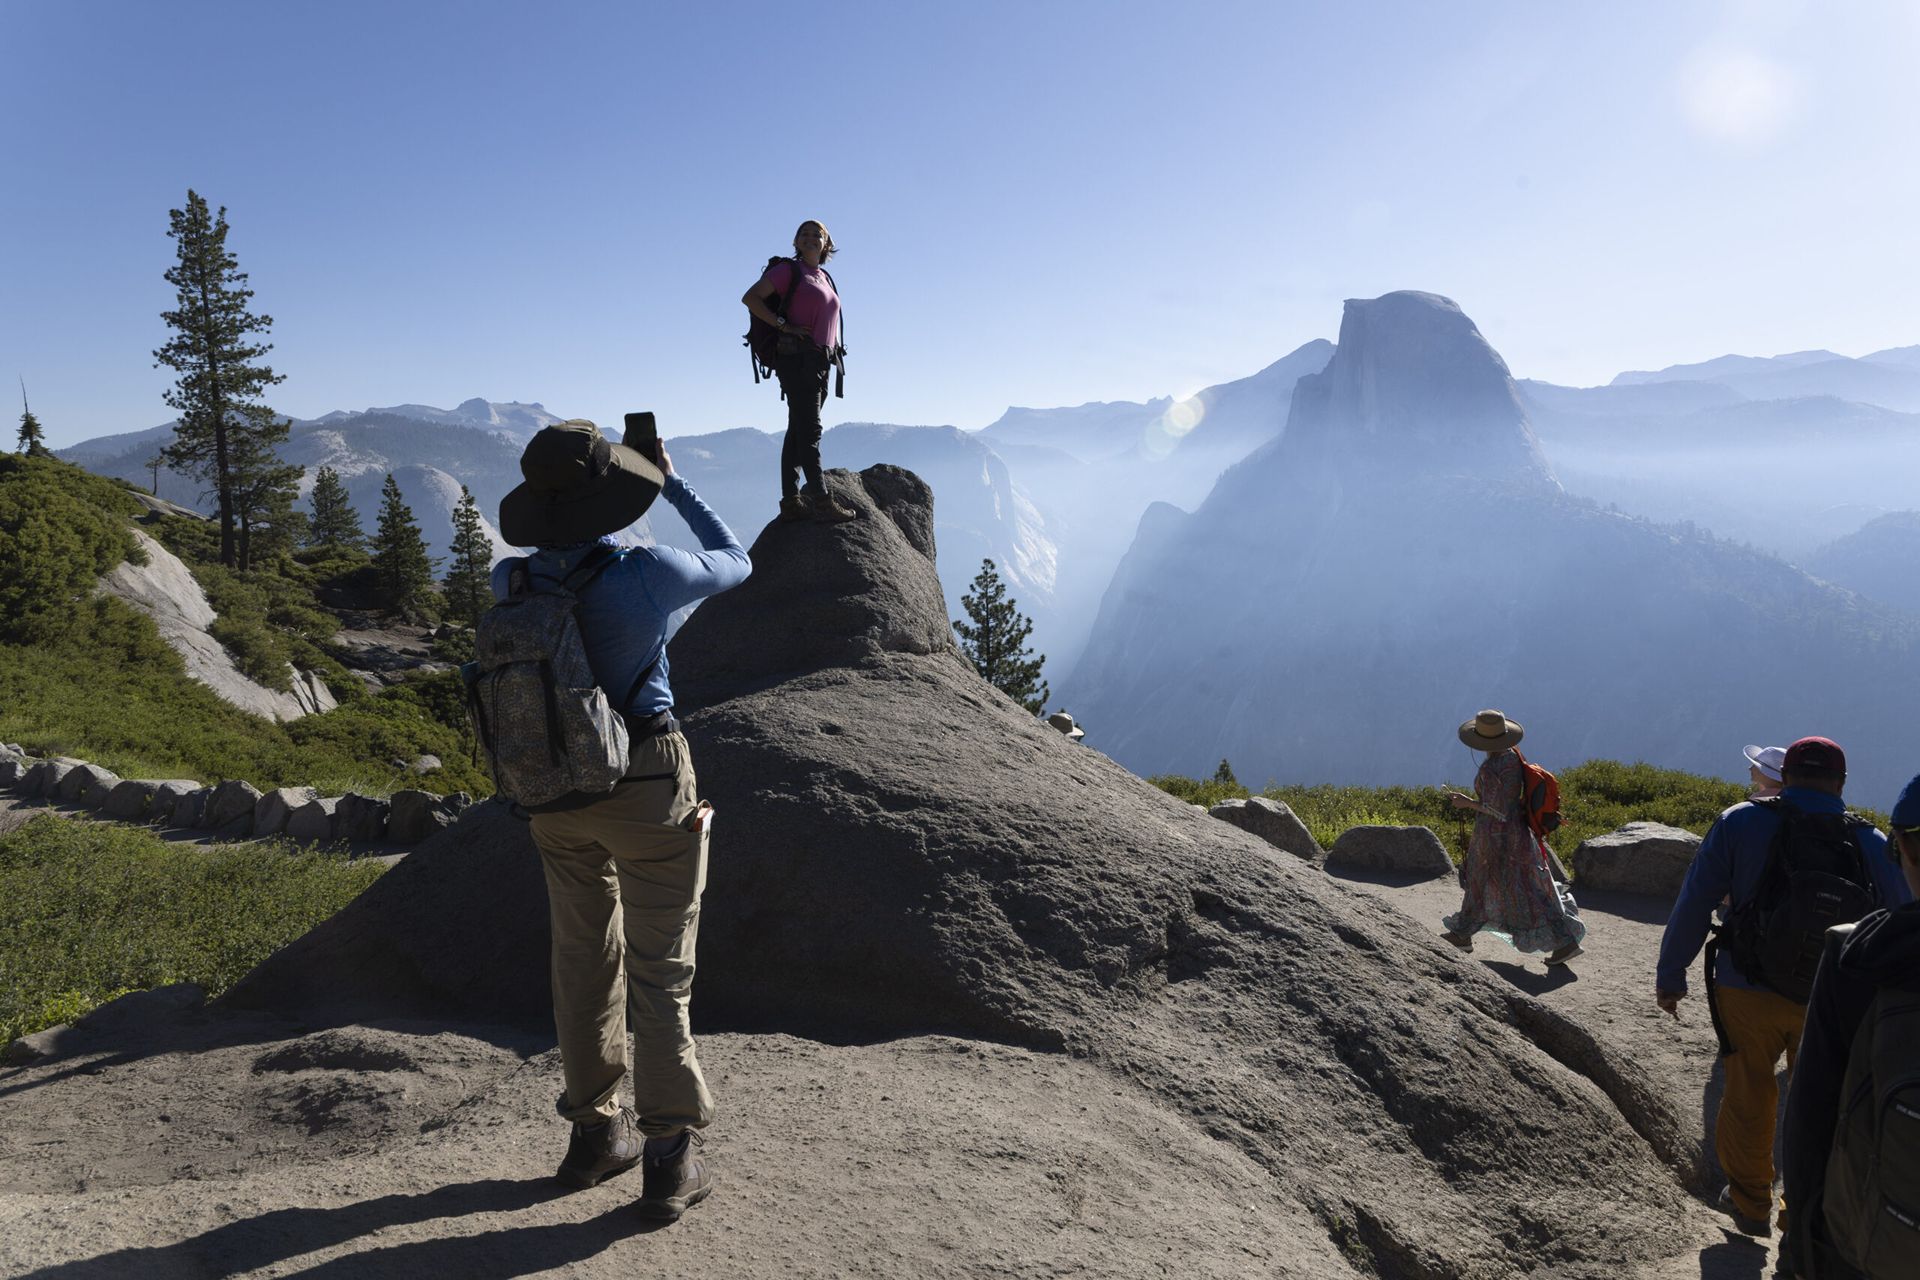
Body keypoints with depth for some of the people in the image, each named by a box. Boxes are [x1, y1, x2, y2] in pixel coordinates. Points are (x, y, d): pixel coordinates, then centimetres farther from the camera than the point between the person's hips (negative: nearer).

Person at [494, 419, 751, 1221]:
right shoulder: (646, 574, -20)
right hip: (645, 791, -5)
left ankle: (596, 1132, 31)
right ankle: (670, 1161, 10)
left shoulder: (510, 583, -6)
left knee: (584, 960, 18)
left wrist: (566, 496, 21)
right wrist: (673, 485, 9)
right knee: (659, 972, 4)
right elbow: (735, 563, 1)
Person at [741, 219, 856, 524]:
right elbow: (750, 297, -7)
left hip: (819, 360, 8)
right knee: (809, 429, -14)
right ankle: (821, 500, -19)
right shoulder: (788, 270, 0)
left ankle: (790, 501, 4)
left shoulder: (825, 278, 22)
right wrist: (784, 325, -14)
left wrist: (833, 352, 15)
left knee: (798, 431, 5)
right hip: (797, 358, -8)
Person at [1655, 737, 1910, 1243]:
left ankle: (1749, 1203, 31)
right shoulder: (1871, 843, -3)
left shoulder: (1740, 822, -9)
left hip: (1748, 991, -1)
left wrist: (1670, 974, 1)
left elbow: (1694, 903, -8)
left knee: (1747, 1099, 16)